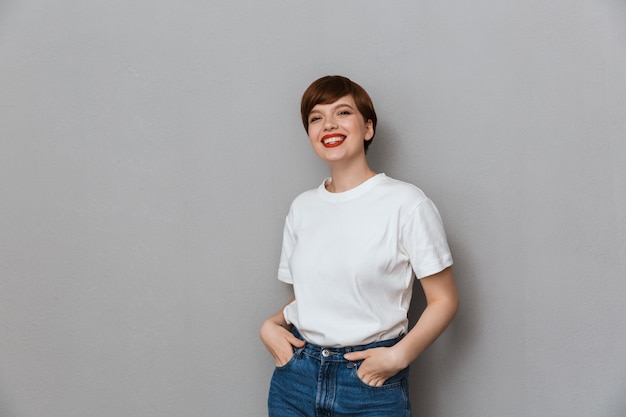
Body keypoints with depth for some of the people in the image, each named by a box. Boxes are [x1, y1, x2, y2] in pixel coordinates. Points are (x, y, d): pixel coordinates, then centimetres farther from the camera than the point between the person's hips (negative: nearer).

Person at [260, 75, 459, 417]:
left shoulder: (406, 203, -12)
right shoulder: (302, 208, 4)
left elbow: (444, 299, -8)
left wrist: (399, 355, -19)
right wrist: (271, 325, -5)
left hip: (370, 379, -4)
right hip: (296, 373, 4)